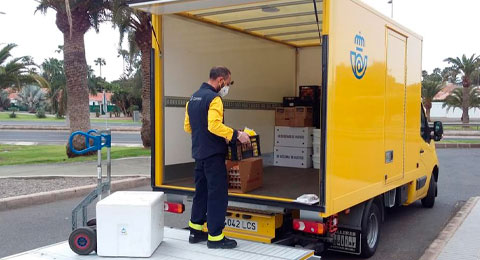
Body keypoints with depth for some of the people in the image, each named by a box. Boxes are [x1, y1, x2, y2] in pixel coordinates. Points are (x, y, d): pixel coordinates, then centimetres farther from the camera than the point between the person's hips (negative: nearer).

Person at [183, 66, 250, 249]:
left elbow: (187, 127, 17)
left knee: (201, 191, 17)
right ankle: (215, 237, 2)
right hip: (213, 154, -9)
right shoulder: (214, 98, -15)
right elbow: (214, 125, -27)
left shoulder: (193, 98, 14)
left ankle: (195, 232, 25)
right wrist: (237, 135, -22)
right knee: (218, 194, -3)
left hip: (198, 153, 9)